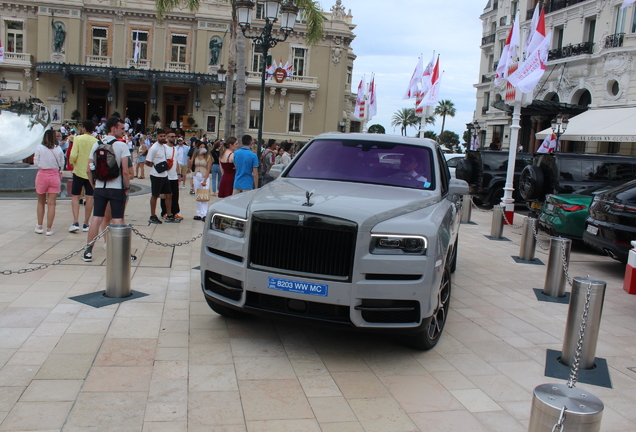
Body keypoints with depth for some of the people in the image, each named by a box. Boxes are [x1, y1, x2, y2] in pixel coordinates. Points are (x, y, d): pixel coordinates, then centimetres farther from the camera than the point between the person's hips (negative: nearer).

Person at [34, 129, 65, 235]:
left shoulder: (39, 148, -7)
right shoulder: (58, 149, -3)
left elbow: (36, 163, -2)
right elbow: (62, 164, 2)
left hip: (42, 175, 0)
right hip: (55, 176, 0)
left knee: (41, 202, 15)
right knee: (51, 203, 2)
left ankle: (40, 227, 19)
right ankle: (49, 228, 3)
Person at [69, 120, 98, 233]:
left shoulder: (78, 139, -6)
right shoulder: (96, 141, -1)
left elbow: (73, 156, -14)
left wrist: (72, 163, 7)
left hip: (79, 171, -1)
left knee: (75, 197, 7)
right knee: (89, 198, 6)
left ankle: (75, 223, -3)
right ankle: (86, 224, 9)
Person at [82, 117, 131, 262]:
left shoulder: (96, 145, 6)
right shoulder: (121, 145, -8)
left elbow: (88, 170, 5)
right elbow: (125, 171, -15)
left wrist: (94, 185, 16)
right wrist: (127, 187, -3)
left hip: (99, 188, 4)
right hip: (116, 188, -4)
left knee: (96, 218, 8)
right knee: (117, 220, 2)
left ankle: (88, 251, 12)